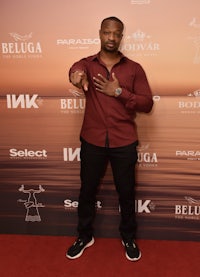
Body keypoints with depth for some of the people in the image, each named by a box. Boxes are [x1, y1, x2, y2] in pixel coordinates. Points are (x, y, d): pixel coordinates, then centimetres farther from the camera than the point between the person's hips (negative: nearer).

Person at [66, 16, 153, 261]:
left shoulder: (134, 68, 3)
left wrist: (119, 92, -15)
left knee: (126, 192, 12)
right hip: (92, 141, 1)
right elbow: (76, 69, -22)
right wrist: (77, 74, -47)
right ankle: (85, 236, 36)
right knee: (87, 190, 14)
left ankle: (128, 237, 36)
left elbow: (147, 104, -3)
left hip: (124, 143, 0)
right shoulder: (88, 63, 3)